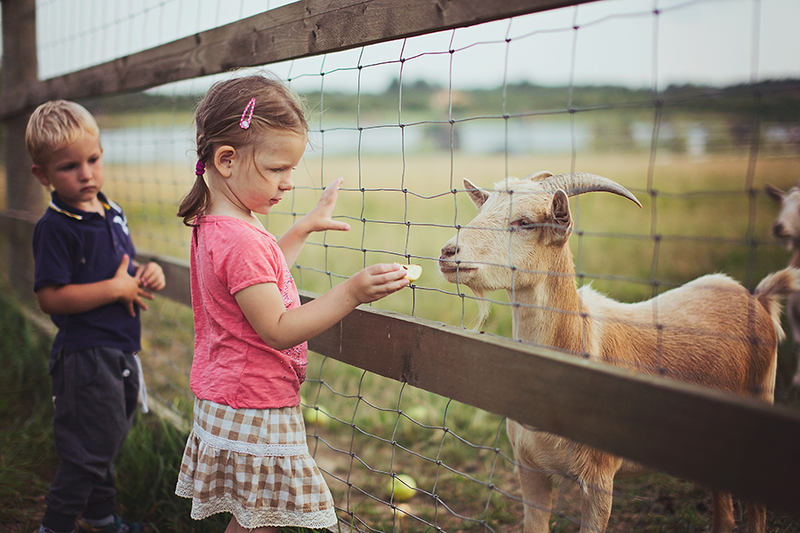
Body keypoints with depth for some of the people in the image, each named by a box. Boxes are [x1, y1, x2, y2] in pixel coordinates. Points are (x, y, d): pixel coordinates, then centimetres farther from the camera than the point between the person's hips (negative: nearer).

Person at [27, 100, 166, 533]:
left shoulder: (112, 213, 8)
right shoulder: (54, 227, -17)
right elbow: (51, 298, -23)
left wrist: (148, 274, 0)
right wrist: (118, 289, -21)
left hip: (121, 350, 8)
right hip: (85, 355, -8)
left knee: (108, 441, 22)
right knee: (89, 449, -1)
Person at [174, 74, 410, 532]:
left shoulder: (215, 227, 8)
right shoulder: (241, 240, -25)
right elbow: (279, 330, -26)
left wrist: (306, 227, 22)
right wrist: (350, 293, -32)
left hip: (227, 401, 10)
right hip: (254, 415, -10)